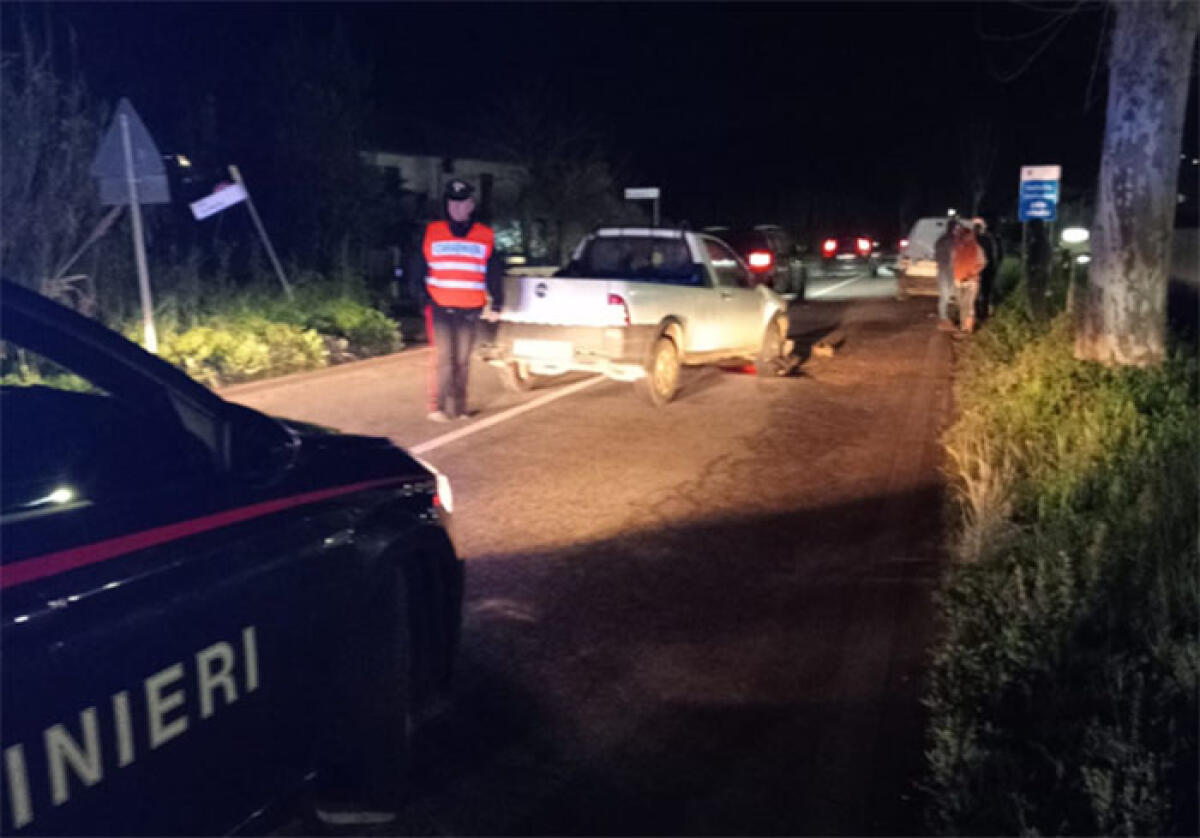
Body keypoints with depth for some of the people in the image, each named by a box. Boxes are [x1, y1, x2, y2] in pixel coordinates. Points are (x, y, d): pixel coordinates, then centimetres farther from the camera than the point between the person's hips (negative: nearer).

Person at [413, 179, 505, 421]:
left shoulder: (485, 236, 7)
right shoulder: (432, 233, 5)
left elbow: (494, 274, 9)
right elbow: (419, 271, 8)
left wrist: (496, 304, 4)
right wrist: (424, 297, 0)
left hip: (470, 309, 2)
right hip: (439, 307, -1)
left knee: (462, 360, 7)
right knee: (443, 356, -8)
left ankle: (458, 407, 16)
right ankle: (437, 407, -2)